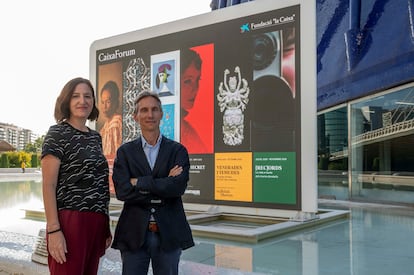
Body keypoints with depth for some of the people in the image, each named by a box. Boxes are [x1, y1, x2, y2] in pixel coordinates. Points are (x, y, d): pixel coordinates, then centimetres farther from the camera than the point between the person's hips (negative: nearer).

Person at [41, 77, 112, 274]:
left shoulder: (95, 137, 15)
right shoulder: (57, 133, -4)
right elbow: (48, 185, -9)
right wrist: (54, 230, -17)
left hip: (96, 223, 7)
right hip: (69, 221, -6)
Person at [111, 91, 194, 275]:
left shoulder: (178, 150, 3)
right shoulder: (125, 152, 5)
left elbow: (178, 187, -13)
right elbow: (122, 191, -9)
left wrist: (139, 182, -11)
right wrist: (162, 188, -13)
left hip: (169, 233, 0)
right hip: (134, 234, 0)